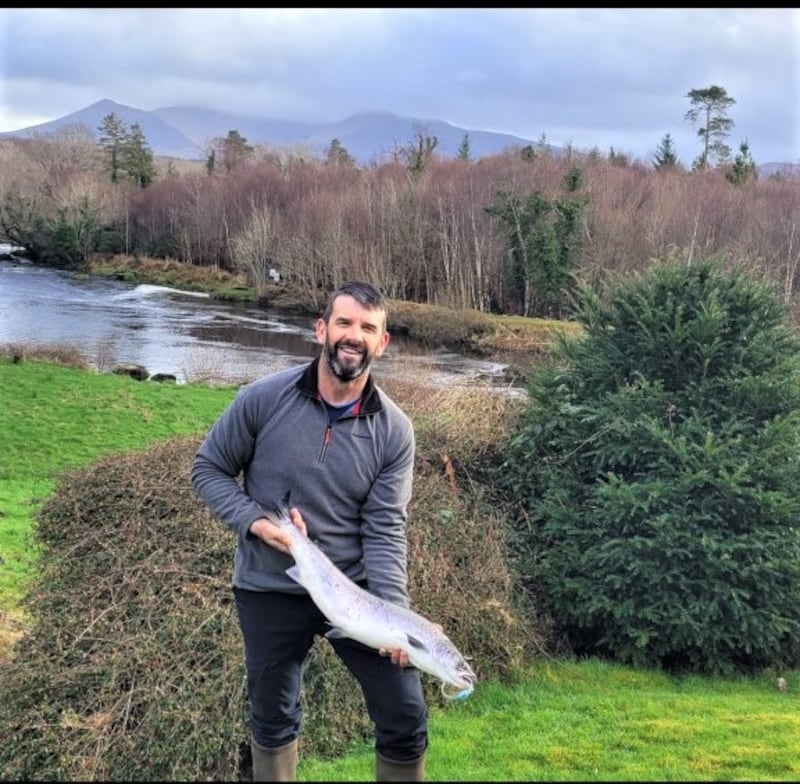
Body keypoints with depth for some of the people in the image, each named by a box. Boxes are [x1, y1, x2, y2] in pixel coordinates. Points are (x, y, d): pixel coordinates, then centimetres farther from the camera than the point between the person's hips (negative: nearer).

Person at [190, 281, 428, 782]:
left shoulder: (394, 430, -9)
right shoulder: (263, 399, -12)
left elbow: (385, 530, -11)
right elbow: (208, 469, -1)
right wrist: (255, 520, -18)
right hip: (270, 591, 0)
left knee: (406, 719, 3)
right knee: (273, 720, 17)